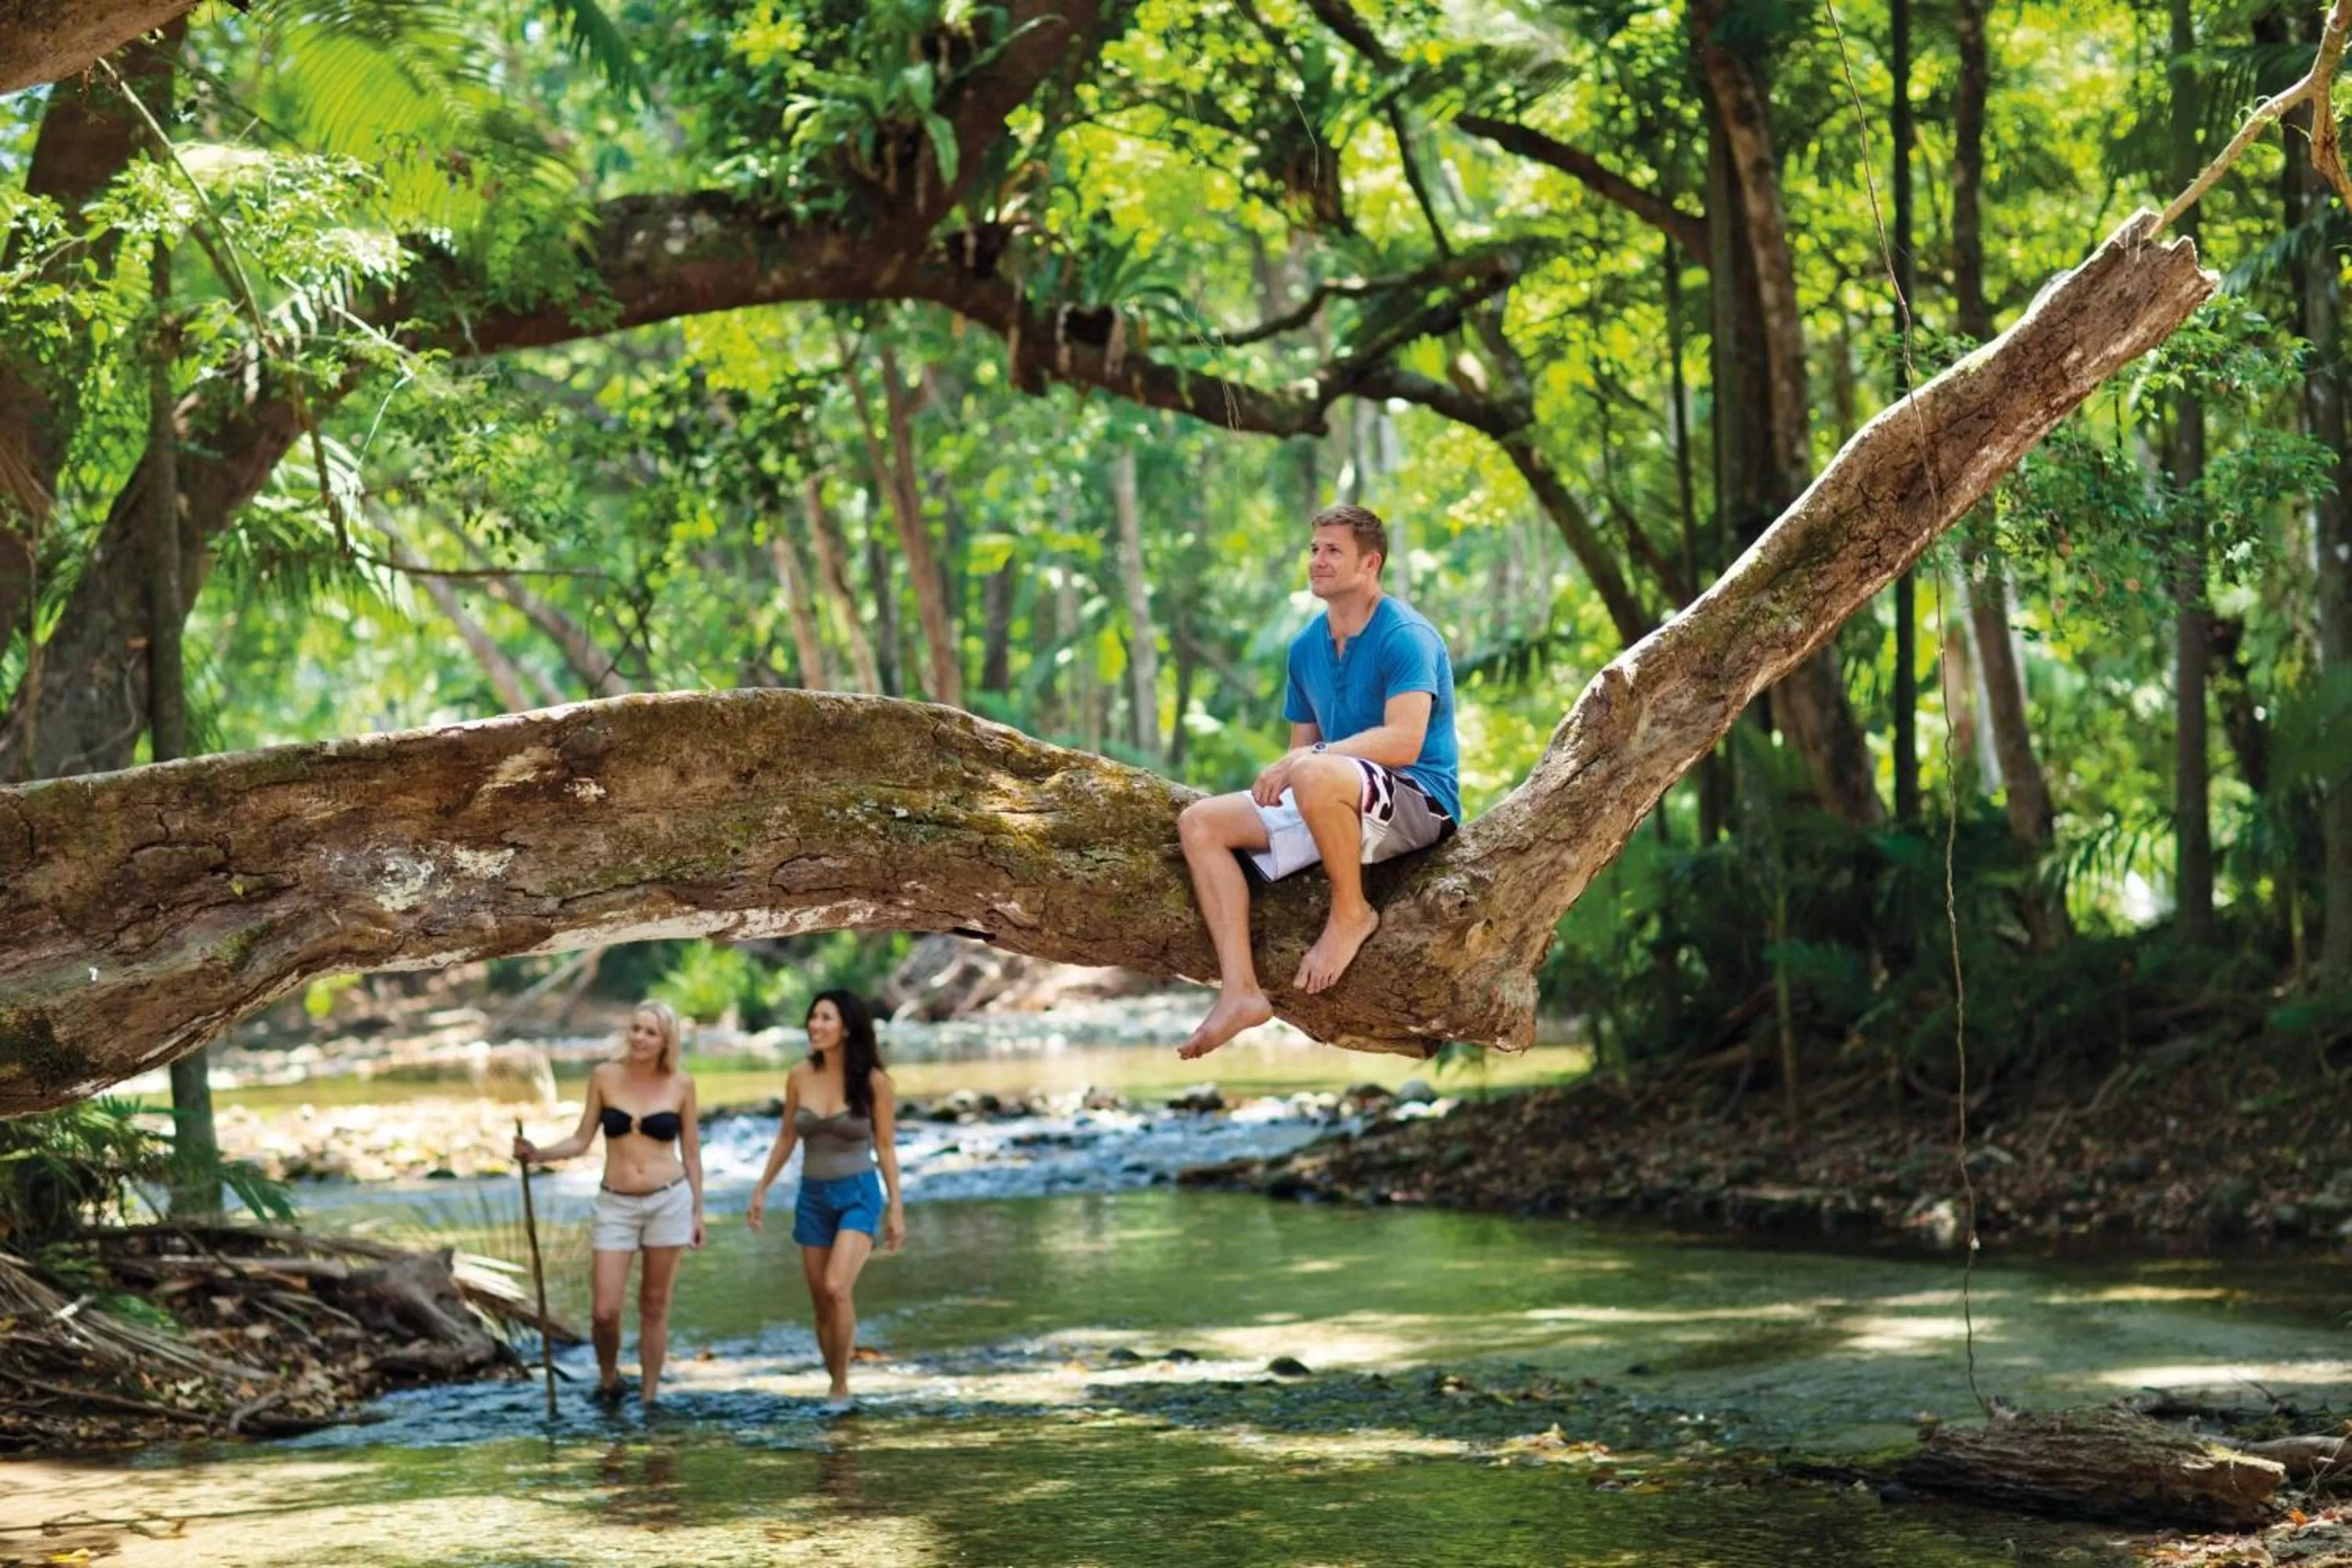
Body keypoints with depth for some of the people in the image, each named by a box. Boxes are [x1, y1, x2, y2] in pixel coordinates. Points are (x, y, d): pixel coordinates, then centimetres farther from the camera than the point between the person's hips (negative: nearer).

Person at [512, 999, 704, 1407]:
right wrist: (538, 1155, -10)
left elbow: (691, 1152, 7)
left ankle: (649, 1399, 15)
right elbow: (582, 1140, 6)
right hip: (616, 1205, 1)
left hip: (669, 1202, 0)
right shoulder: (605, 1076, 1)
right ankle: (608, 1380, 21)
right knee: (604, 1311, -7)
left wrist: (698, 1212, 7)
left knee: (655, 1306, 4)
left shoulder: (680, 1084, 0)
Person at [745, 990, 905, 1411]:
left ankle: (841, 1385, -11)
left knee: (837, 1288, -23)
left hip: (859, 1195, -4)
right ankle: (835, 1388, 20)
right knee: (822, 1302, 6)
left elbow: (886, 1146, -3)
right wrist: (762, 1189, 15)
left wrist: (896, 1207, -4)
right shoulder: (800, 1076, 0)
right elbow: (786, 1137, 13)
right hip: (813, 1196, 4)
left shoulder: (873, 1081, -9)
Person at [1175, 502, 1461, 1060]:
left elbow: (1403, 741, -26)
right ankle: (1240, 990, -17)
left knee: (1317, 776, -40)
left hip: (1420, 802, -9)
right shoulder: (1307, 647, 13)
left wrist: (1303, 762, -28)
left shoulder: (1405, 637, -13)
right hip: (1332, 802, 9)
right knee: (1200, 823, -6)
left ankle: (1352, 912, -15)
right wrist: (1283, 773, -3)